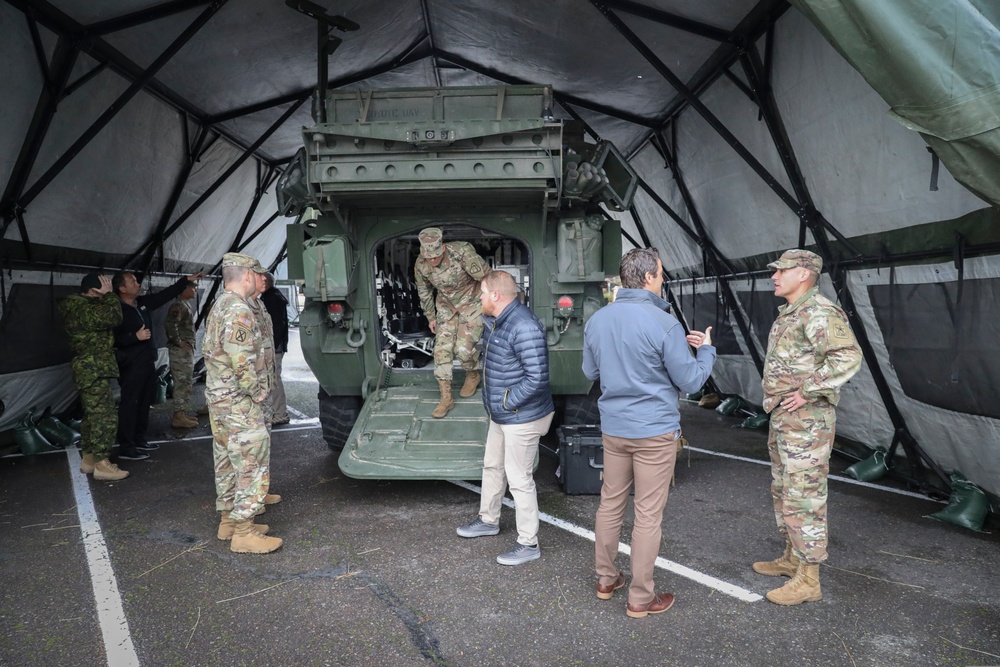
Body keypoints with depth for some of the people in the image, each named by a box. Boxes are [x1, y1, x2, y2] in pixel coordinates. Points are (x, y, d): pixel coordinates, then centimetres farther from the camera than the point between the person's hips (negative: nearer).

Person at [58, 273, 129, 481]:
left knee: (92, 414, 16)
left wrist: (105, 297, 5)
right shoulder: (83, 309, -19)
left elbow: (103, 319, 15)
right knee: (105, 416, -9)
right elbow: (113, 317, -25)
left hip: (90, 369, 11)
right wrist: (109, 295, -14)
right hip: (94, 370, -11)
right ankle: (102, 465, -7)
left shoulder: (79, 306, 15)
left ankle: (89, 459, 24)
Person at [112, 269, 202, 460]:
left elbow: (165, 294, 16)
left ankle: (139, 440, 26)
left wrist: (186, 281, 16)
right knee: (129, 404, -6)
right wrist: (135, 336, -28)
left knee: (144, 402, 15)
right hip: (131, 365, -9)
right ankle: (126, 447, -1)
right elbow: (113, 339, -21)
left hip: (147, 362, 9)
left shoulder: (143, 302, 9)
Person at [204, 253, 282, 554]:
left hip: (217, 398, 11)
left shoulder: (218, 307, 13)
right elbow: (241, 361, -26)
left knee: (228, 460, 17)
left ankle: (229, 520, 27)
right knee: (252, 464, -5)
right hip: (239, 403, -10)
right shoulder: (239, 310, -20)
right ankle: (243, 532, -1)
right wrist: (256, 392, -13)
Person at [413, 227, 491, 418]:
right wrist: (431, 317, 12)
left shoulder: (462, 252, -31)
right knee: (442, 348, -4)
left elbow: (486, 277, -21)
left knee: (464, 348, -11)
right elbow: (424, 292, 4)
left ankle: (473, 376, 23)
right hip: (446, 306, 4)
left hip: (471, 303, -4)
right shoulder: (421, 265, -15)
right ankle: (446, 398, 5)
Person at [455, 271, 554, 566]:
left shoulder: (524, 328, -28)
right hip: (501, 416, 10)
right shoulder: (499, 320, 4)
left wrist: (507, 402, -22)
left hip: (522, 418, -10)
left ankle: (528, 544, 16)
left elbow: (537, 379, -30)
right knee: (492, 466, 24)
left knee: (519, 480, 0)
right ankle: (489, 520, 45)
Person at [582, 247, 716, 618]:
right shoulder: (664, 324, -17)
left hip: (613, 429, 6)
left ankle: (606, 579, 32)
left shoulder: (597, 320, 2)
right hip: (654, 431, -6)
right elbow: (690, 382, -10)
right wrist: (705, 350, 7)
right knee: (648, 515, 4)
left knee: (610, 503, 18)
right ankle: (640, 598, 16)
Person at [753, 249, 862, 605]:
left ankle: (808, 579, 5)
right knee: (783, 491, 19)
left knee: (803, 498, -4)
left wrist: (807, 392, -26)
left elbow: (848, 357, -30)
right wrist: (777, 395, 14)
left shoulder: (819, 312, -17)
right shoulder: (789, 314, 15)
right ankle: (792, 558, 33)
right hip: (783, 419, 11)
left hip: (807, 421, -11)